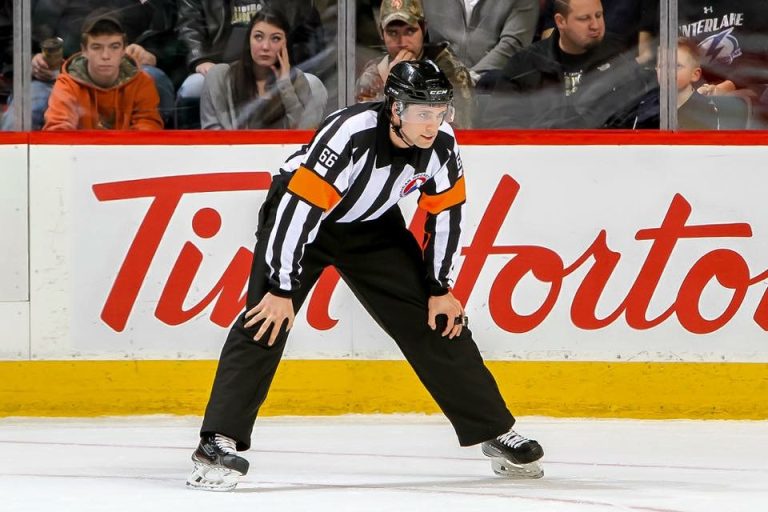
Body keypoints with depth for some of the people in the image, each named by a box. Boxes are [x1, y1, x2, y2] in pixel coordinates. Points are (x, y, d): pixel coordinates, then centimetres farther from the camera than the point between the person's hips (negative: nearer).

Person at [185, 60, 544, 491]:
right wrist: (282, 289, -33)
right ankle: (220, 441, -22)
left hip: (372, 225, 5)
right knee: (265, 321, -21)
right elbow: (300, 207, -35)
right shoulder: (349, 134, -37)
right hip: (299, 213, -5)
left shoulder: (442, 143, -19)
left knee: (436, 321, 2)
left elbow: (446, 212, -4)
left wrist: (441, 288, -2)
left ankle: (495, 432, 12)